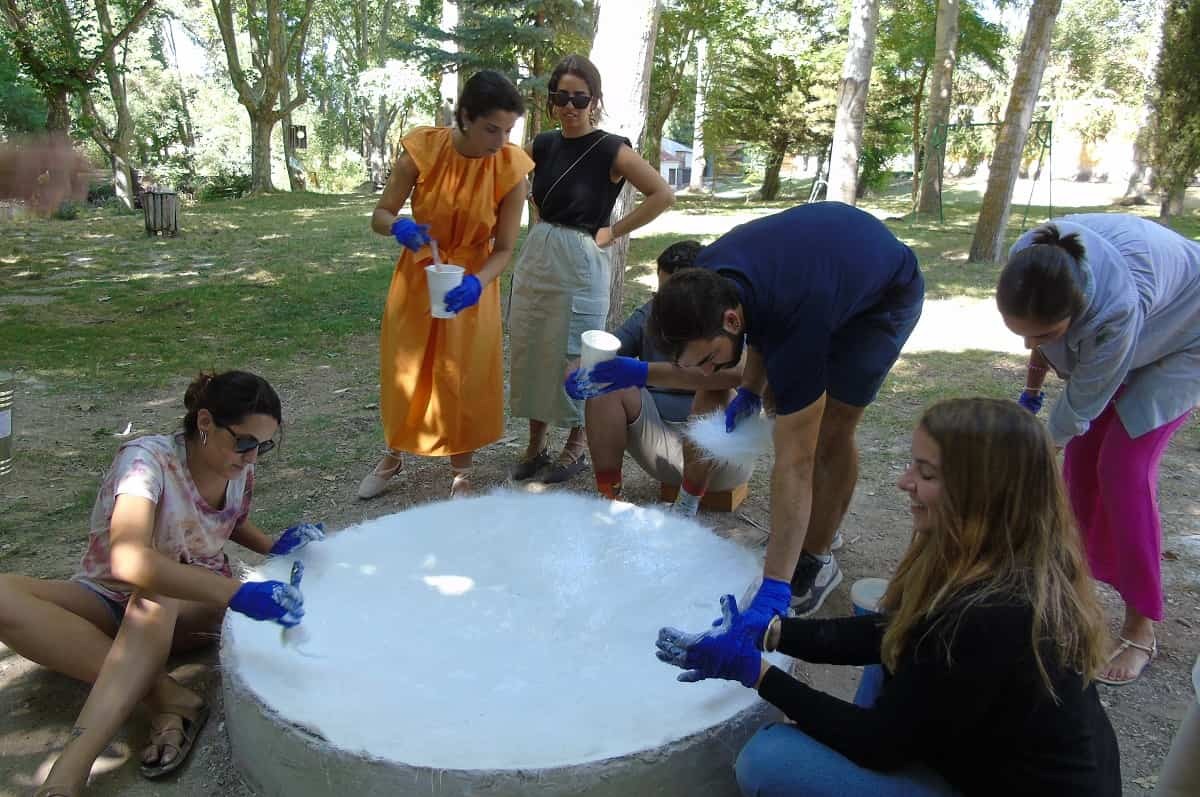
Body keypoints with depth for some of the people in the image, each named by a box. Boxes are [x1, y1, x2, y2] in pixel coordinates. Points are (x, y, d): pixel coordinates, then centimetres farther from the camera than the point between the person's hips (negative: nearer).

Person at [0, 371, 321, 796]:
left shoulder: (240, 470, -9)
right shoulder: (147, 458, -26)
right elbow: (130, 561, -44)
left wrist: (273, 546, -6)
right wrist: (237, 593, -53)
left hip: (195, 604, 2)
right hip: (110, 599, -2)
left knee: (155, 598, -36)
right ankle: (165, 696, -37)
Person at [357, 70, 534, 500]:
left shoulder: (510, 168, -19)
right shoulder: (423, 150, -19)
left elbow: (503, 249, -12)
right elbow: (380, 214, -8)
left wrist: (477, 283, -31)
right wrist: (398, 227, -31)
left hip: (471, 284, -1)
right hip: (416, 277, 1)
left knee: (464, 379, 8)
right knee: (404, 371, 13)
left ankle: (461, 473, 27)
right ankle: (393, 455, 37)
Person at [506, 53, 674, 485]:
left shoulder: (612, 150, -10)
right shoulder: (542, 145, 5)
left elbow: (663, 195, -12)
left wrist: (614, 232, -10)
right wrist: (545, 226, 11)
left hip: (579, 264, -5)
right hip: (535, 258, 6)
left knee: (573, 357, 3)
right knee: (529, 352, 10)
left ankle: (576, 446, 21)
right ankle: (535, 445, 25)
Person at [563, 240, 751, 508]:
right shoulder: (648, 316, 0)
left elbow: (735, 372, -39)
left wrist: (644, 373, -47)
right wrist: (578, 374, -32)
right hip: (661, 442, 5)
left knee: (713, 387, -33)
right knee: (604, 384, -15)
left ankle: (687, 507, -22)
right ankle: (608, 499, -17)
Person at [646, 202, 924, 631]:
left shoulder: (797, 323, -45)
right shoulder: (704, 280, -25)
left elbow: (794, 464, -45)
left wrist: (773, 591, -46)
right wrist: (751, 389, -7)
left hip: (886, 294, -7)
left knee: (830, 430, -13)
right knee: (789, 406, 5)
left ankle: (816, 560, 6)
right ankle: (815, 522, 25)